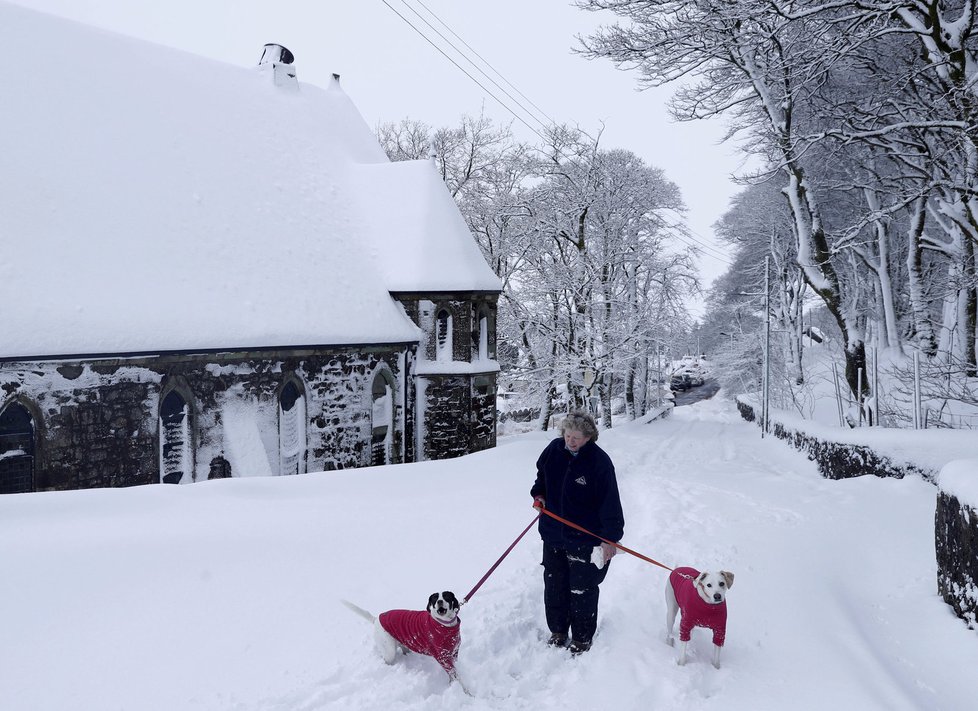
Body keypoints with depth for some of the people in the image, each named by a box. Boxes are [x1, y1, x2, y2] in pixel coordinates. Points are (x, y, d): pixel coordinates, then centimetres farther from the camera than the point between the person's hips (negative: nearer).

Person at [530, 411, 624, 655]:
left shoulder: (599, 461, -19)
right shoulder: (554, 449, -5)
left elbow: (610, 501, -18)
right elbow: (542, 473, 18)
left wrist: (611, 538, -19)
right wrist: (539, 494, 4)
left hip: (585, 538, -5)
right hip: (553, 533, 5)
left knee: (582, 590, 5)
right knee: (554, 585, 16)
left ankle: (582, 638, 25)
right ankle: (558, 631, 35)